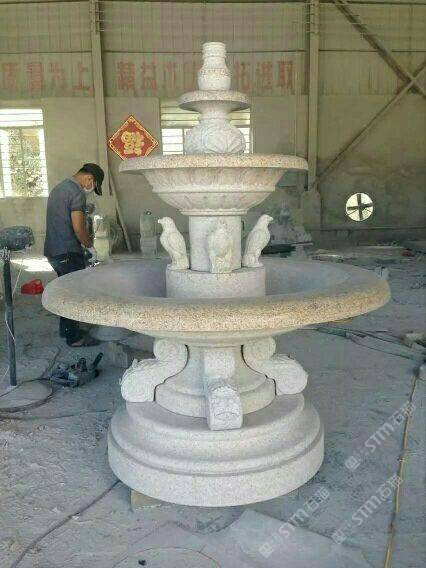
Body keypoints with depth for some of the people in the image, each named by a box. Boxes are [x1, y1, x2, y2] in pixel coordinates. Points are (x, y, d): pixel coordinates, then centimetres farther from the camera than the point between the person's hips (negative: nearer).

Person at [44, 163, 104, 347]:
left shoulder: (58, 188, 15)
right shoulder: (77, 193, -15)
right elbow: (78, 228, -22)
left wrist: (86, 239, 17)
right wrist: (90, 246, -6)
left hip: (52, 251, 10)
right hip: (68, 253, -9)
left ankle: (65, 329, 29)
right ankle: (74, 337, 8)